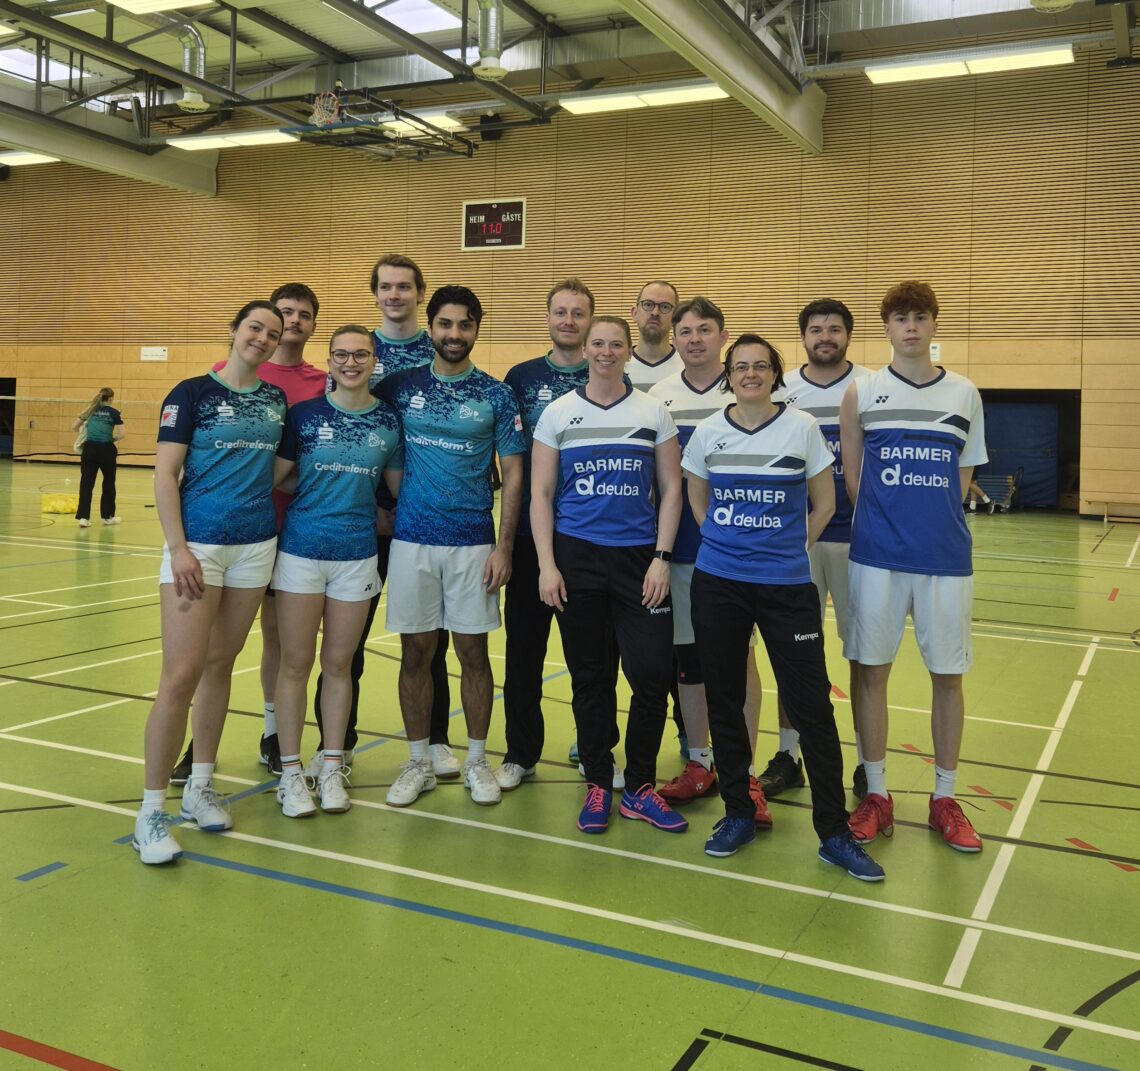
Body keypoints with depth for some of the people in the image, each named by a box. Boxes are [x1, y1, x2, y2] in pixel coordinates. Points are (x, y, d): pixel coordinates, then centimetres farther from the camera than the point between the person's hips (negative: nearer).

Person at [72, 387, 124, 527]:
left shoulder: (91, 410, 9)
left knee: (86, 483, 3)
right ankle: (107, 516, 21)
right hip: (106, 450, -2)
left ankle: (83, 517, -6)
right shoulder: (114, 412, -1)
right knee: (108, 483, 14)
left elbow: (74, 427, 10)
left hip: (89, 449, 3)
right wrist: (113, 439, 8)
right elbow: (122, 433, -10)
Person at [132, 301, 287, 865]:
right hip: (198, 543, -5)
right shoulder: (192, 392, -3)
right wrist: (178, 548, -15)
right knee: (181, 675, -9)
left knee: (220, 666, 12)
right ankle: (152, 809, 1)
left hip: (256, 544, 5)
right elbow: (165, 475, -7)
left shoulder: (277, 397, 10)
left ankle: (200, 787, 23)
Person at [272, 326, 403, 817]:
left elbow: (399, 487, 12)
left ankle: (332, 767, 22)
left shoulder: (389, 421, 3)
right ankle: (290, 771, 15)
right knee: (296, 664, 3)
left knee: (338, 665, 11)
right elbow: (272, 477, -1)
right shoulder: (304, 414, -2)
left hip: (357, 555, 2)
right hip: (301, 550, -1)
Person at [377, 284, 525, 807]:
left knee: (473, 652, 6)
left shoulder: (496, 395, 1)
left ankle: (476, 761, 20)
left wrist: (504, 547, -5)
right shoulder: (400, 387, 4)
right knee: (416, 653, 6)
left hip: (474, 543, -1)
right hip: (412, 539, 1)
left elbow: (513, 474, 1)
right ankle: (418, 763, 20)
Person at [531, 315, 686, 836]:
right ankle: (598, 785, 21)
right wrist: (547, 564, -5)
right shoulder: (558, 413, 5)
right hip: (577, 557, 0)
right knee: (590, 678, 7)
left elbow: (670, 489, 5)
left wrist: (661, 557, -4)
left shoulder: (653, 412, 6)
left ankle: (639, 787, 14)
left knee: (652, 675, -4)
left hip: (638, 557, 0)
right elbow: (540, 493, 3)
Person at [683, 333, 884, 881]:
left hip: (786, 585, -2)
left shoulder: (803, 428, -1)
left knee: (811, 704, -3)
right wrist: (726, 542, 9)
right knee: (724, 700, 8)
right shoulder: (708, 432, 3)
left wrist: (786, 549, 6)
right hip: (718, 584, 2)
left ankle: (834, 832, 8)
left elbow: (823, 504, 7)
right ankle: (738, 814, 24)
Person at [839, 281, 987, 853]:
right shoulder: (862, 392, 3)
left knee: (948, 674, 6)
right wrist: (887, 518, 0)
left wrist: (932, 520, 3)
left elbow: (964, 474, 13)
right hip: (876, 553, -1)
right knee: (872, 671, 4)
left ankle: (944, 799, 21)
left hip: (945, 554, 1)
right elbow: (851, 476, 6)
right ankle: (876, 795, 18)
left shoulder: (964, 393, 7)